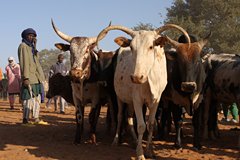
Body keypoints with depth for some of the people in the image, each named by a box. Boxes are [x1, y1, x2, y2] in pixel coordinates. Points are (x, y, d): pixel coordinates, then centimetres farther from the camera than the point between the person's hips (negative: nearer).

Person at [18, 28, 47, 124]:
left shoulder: (31, 47, 22)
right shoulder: (23, 46, -5)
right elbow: (24, 62, -15)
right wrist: (25, 78, -21)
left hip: (36, 78, 9)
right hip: (29, 78, -9)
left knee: (37, 98, 11)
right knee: (28, 98, -8)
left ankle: (36, 118, 17)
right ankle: (25, 119, -3)